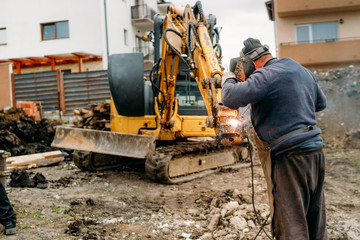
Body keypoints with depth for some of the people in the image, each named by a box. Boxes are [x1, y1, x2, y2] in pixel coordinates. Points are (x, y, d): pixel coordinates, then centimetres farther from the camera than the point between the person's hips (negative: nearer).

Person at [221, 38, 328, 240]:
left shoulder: (267, 75, -14)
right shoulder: (303, 71, 14)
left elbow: (231, 99, -22)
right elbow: (321, 103, 28)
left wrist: (228, 79, -2)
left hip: (289, 155, -9)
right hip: (316, 149, 9)